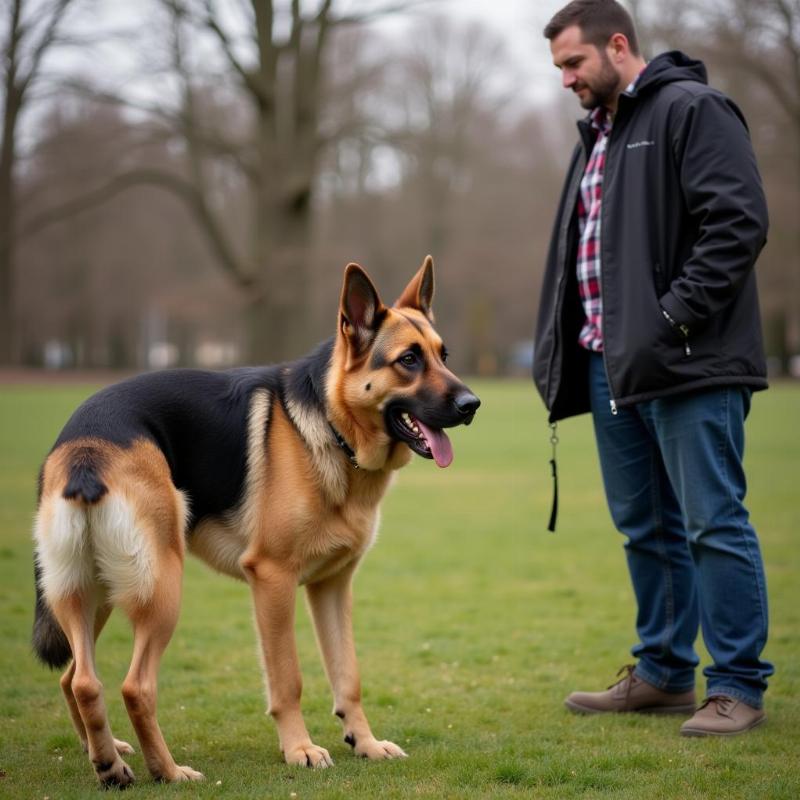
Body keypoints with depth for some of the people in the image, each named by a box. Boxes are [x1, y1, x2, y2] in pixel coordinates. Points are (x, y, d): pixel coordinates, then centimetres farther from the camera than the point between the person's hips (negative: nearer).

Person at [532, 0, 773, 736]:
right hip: (613, 364, 9)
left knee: (713, 524, -5)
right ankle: (663, 674, 23)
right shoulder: (599, 132, 21)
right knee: (644, 527, 13)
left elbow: (739, 222, -15)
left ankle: (738, 687, 3)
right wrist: (565, 351, 13)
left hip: (690, 367, -9)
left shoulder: (692, 111, -6)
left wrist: (676, 318, -19)